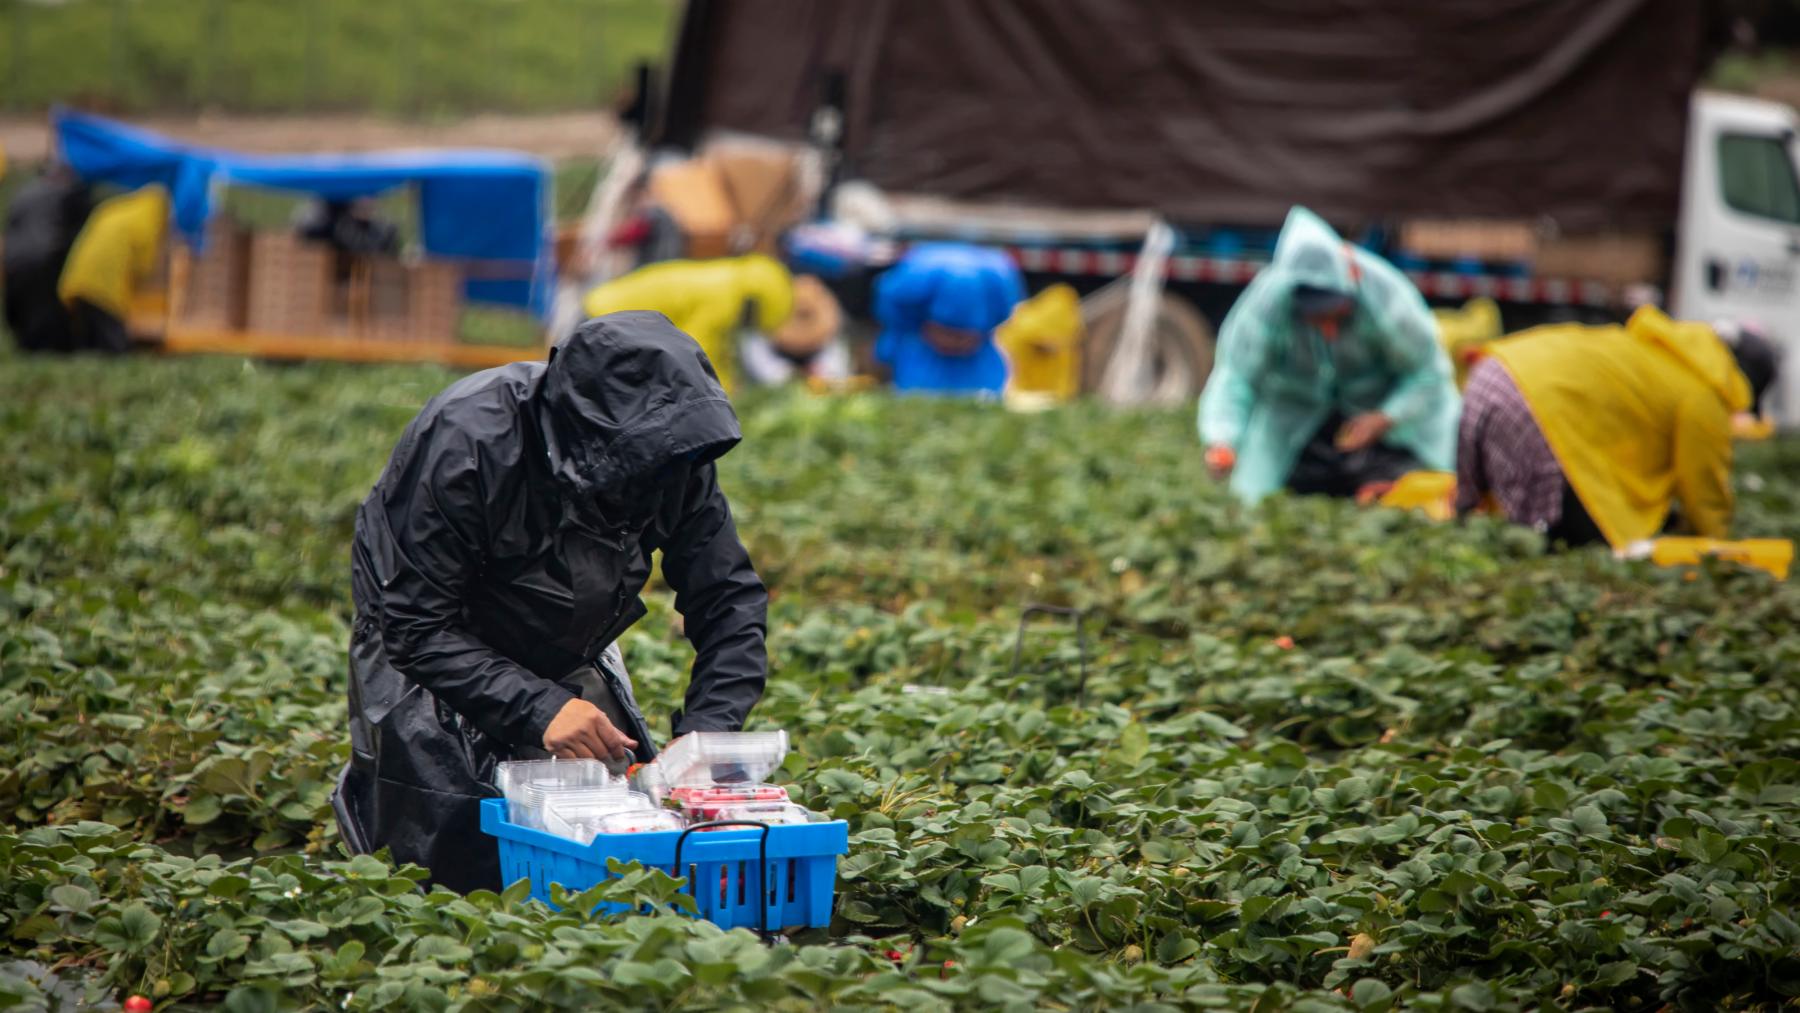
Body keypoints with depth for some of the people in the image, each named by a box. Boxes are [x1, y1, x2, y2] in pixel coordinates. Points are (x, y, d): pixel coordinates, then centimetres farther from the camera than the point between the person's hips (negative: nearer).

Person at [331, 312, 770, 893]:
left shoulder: (673, 459, -20)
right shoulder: (464, 442, -35)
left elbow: (730, 602, -12)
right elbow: (417, 627, -31)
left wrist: (705, 735, -28)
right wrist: (540, 708, -41)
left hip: (569, 657, 5)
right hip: (421, 652, -5)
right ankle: (366, 795, 14)